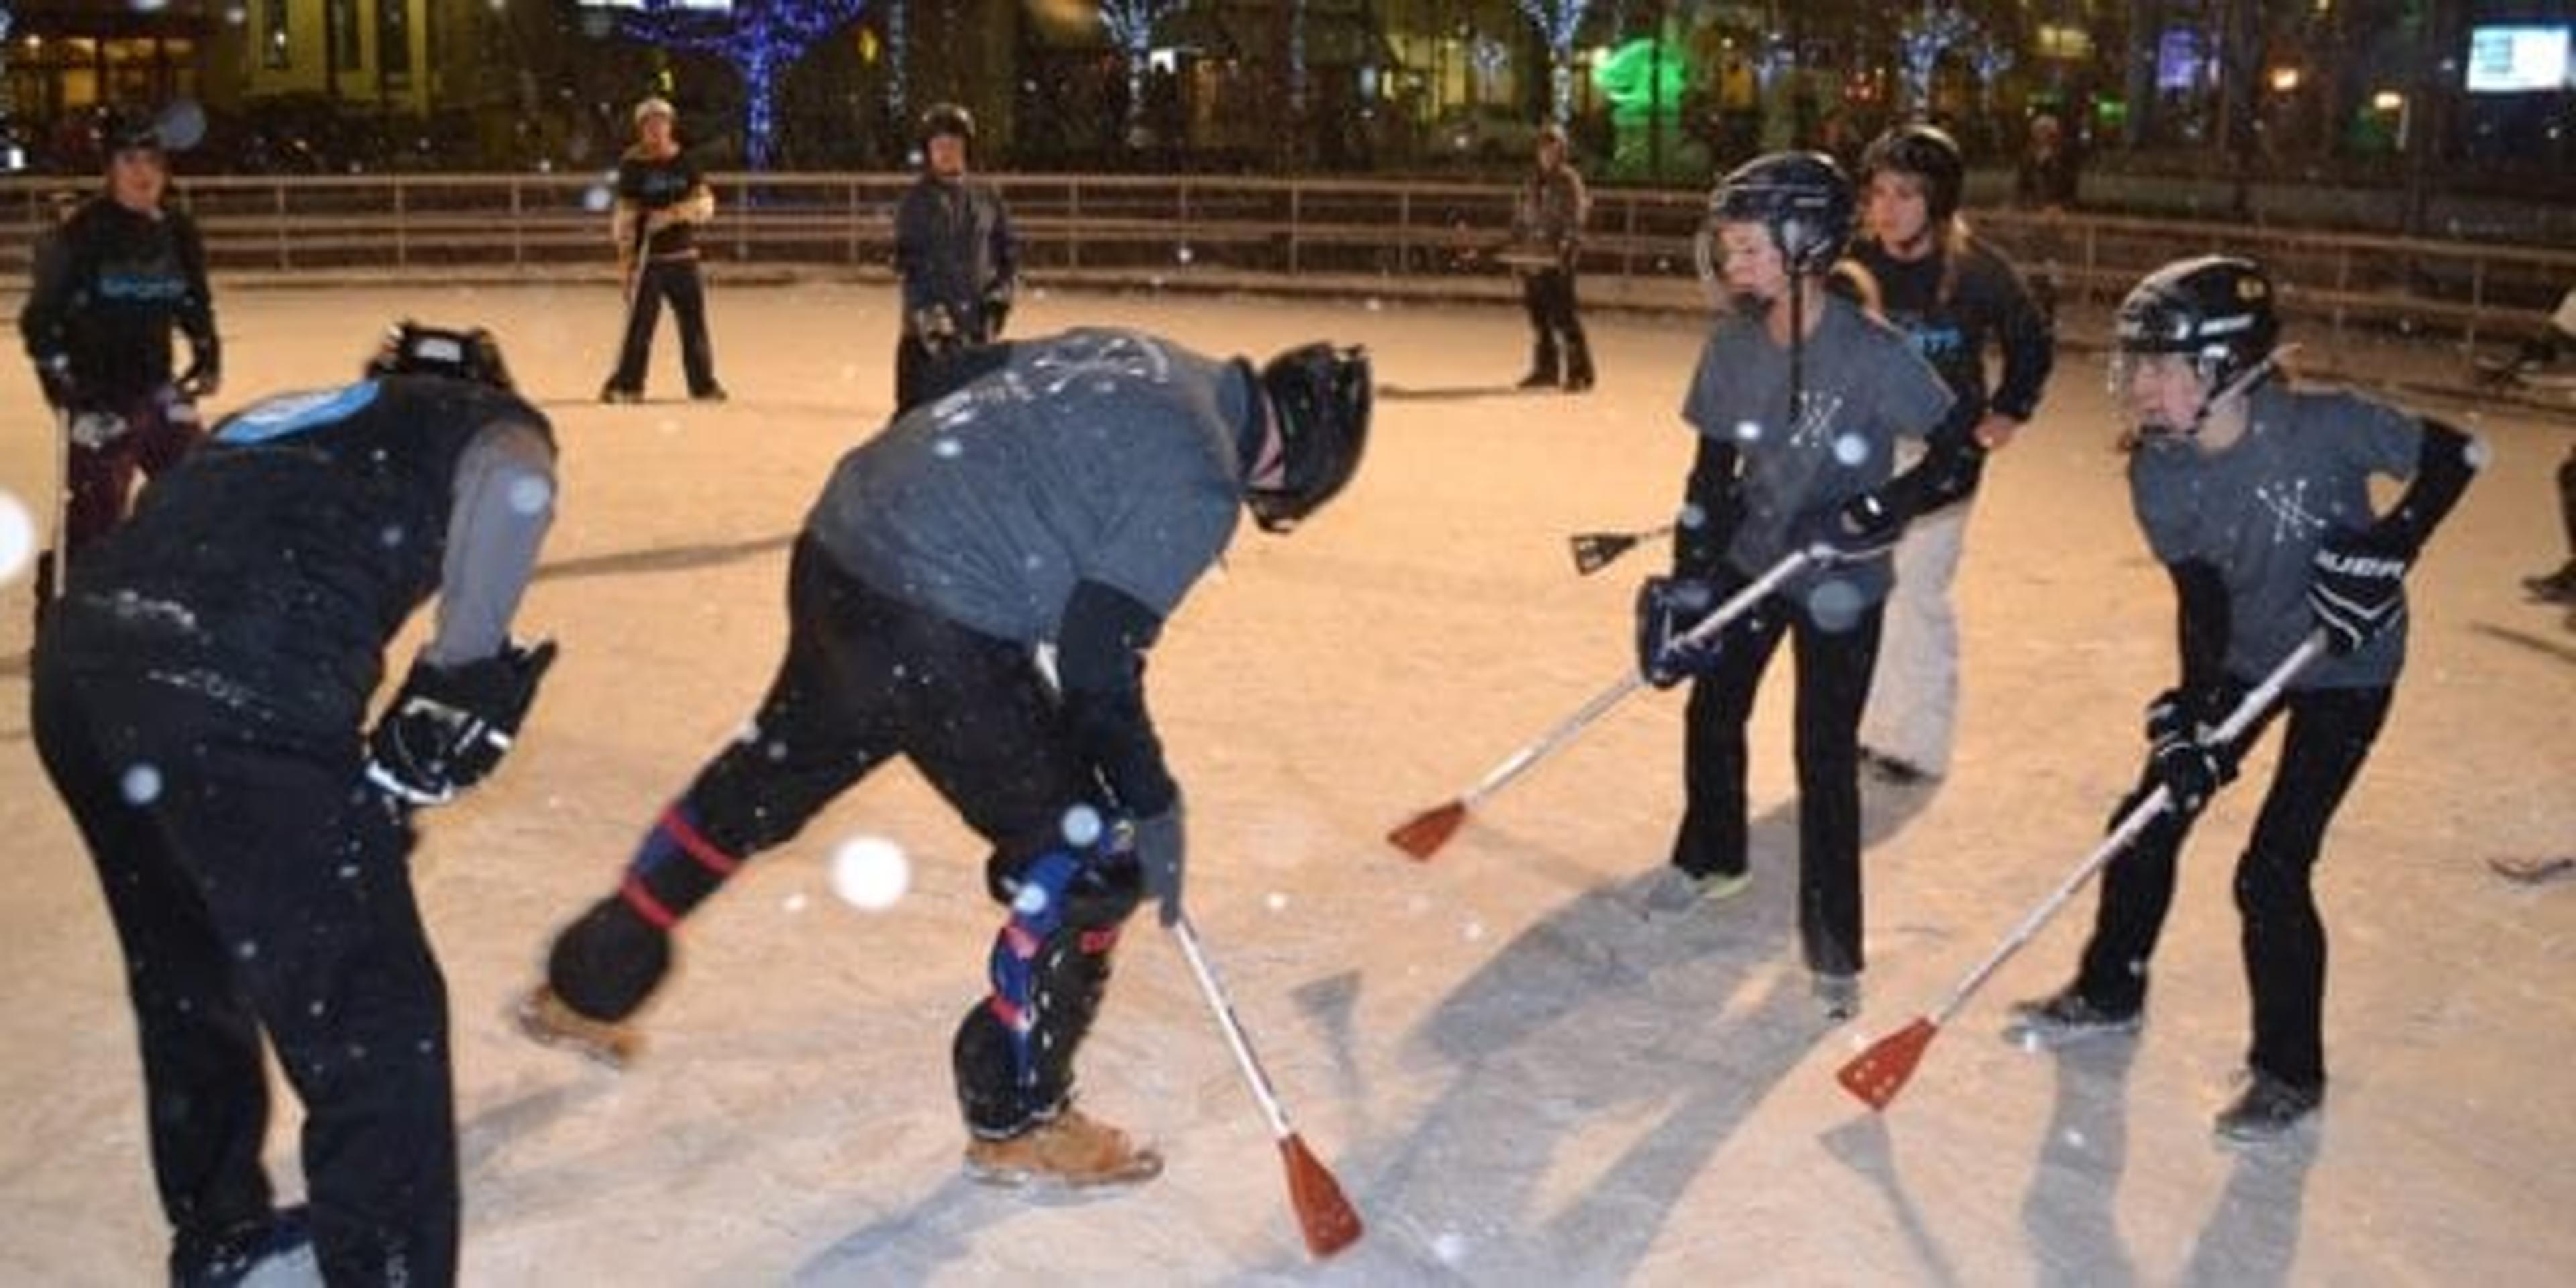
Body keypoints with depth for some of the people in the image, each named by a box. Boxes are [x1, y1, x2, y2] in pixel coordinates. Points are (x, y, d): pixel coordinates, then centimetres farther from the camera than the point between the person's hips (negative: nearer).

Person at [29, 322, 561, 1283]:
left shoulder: (286, 415, 35)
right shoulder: (481, 417, 17)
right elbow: (512, 485, -9)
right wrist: (460, 682, -4)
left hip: (77, 661, 8)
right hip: (229, 699, -8)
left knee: (189, 977, 29)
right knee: (375, 1023, 3)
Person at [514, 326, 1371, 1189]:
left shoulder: (1138, 358, 12)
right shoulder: (1198, 483, -12)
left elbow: (964, 383, 21)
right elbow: (1099, 658, -15)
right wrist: (1151, 808, -4)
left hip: (838, 547, 9)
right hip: (934, 631, -9)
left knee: (768, 778, 29)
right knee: (1090, 858, 5)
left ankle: (585, 987, 46)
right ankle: (1016, 1119, 18)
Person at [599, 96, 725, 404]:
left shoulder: (685, 164, 8)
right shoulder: (632, 167, -1)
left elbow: (706, 203, 0)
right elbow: (625, 216, -5)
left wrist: (673, 214, -17)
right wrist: (625, 260, -12)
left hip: (684, 257, 3)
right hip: (648, 259, -3)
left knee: (695, 323, 7)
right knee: (640, 323, -7)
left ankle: (703, 384, 17)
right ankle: (625, 385, 1)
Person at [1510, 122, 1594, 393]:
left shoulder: (1569, 181, -5)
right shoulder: (1532, 181, 16)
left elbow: (1576, 219, -11)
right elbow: (1520, 217, 21)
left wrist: (1567, 250, -21)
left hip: (1558, 260, -7)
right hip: (1532, 259, 7)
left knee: (1563, 315, -10)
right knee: (1538, 316, 9)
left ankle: (1579, 371, -4)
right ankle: (1545, 370, 19)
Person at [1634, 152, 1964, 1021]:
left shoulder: (1874, 356, -24)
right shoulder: (1731, 346, -9)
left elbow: (1958, 459, -17)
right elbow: (1713, 472, -2)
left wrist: (1879, 510, -30)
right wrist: (1688, 576, -7)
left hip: (1841, 586, -5)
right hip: (1749, 560, 5)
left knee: (1826, 761, -3)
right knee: (1712, 712, 16)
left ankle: (1832, 942, 12)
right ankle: (1712, 858, 43)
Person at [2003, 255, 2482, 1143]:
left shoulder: (2322, 427, -26)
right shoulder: (2157, 472, -13)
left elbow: (2455, 456, -14)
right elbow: (2201, 599, -14)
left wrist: (2391, 542, -29)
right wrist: (2193, 713, -25)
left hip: (2345, 664, -5)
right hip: (2243, 654, 5)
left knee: (2272, 871, -9)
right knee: (2150, 820, 7)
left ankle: (2290, 1075, 10)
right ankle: (2109, 993, 32)